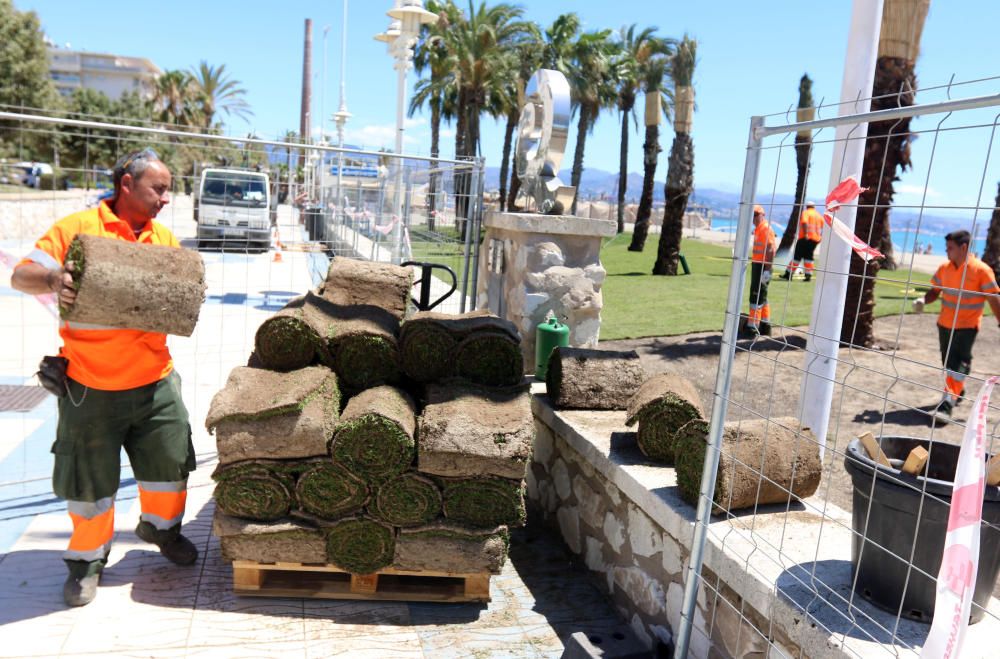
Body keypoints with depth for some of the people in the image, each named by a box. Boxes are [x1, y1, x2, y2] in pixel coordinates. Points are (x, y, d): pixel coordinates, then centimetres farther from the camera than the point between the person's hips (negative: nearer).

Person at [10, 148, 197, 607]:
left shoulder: (165, 239, 8)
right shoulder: (77, 228, -6)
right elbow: (22, 275, -8)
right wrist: (53, 280, -30)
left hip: (154, 381, 4)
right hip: (90, 385, -3)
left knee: (171, 461, 12)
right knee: (89, 477, 9)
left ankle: (160, 525, 40)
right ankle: (88, 559, 31)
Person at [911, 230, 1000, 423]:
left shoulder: (981, 270, -12)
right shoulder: (944, 267, 2)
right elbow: (935, 291, 11)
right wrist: (924, 300, -10)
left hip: (967, 327, -6)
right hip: (945, 325, 6)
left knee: (958, 365, -11)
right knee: (948, 363, 18)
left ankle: (947, 404, -15)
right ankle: (958, 392, 40)